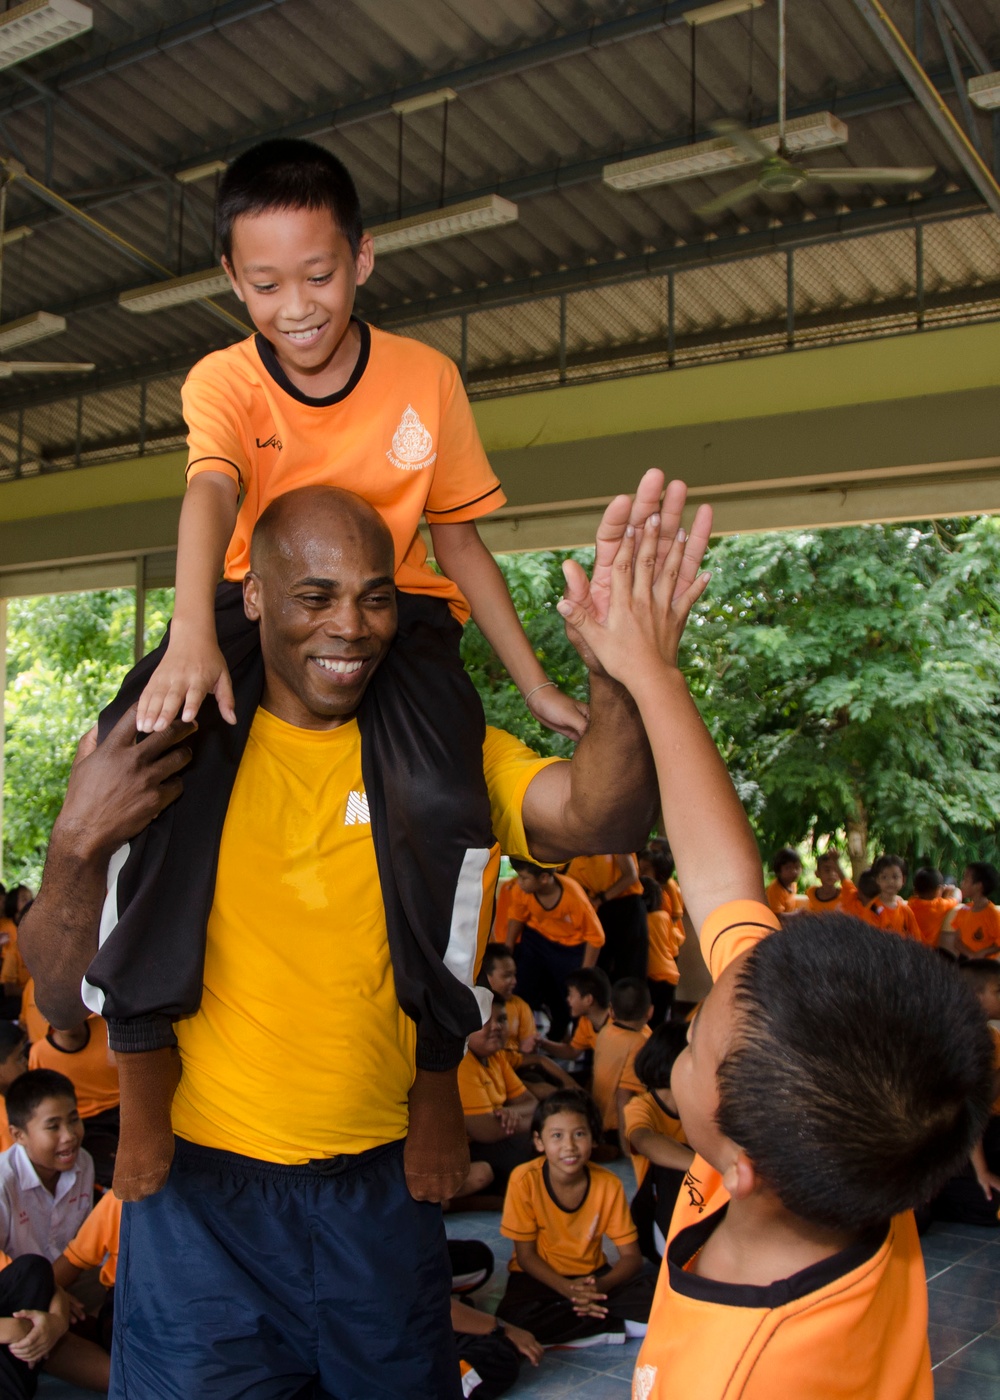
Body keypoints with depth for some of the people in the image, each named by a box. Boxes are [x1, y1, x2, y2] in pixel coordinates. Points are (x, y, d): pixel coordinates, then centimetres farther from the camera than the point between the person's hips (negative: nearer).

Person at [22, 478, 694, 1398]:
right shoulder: (173, 750, -6)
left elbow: (597, 814, -22)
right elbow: (66, 1001, -5)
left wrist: (621, 671, -41)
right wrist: (80, 842, -23)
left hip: (383, 1185, 2)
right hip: (201, 1192, -1)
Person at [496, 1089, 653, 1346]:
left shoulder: (608, 1184, -13)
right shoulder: (525, 1180, -18)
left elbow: (631, 1256, -9)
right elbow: (526, 1255, -12)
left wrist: (600, 1286, -30)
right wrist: (567, 1289, -27)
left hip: (592, 1275, 1)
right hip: (541, 1276, 0)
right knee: (513, 1319, -32)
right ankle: (618, 1326, -18)